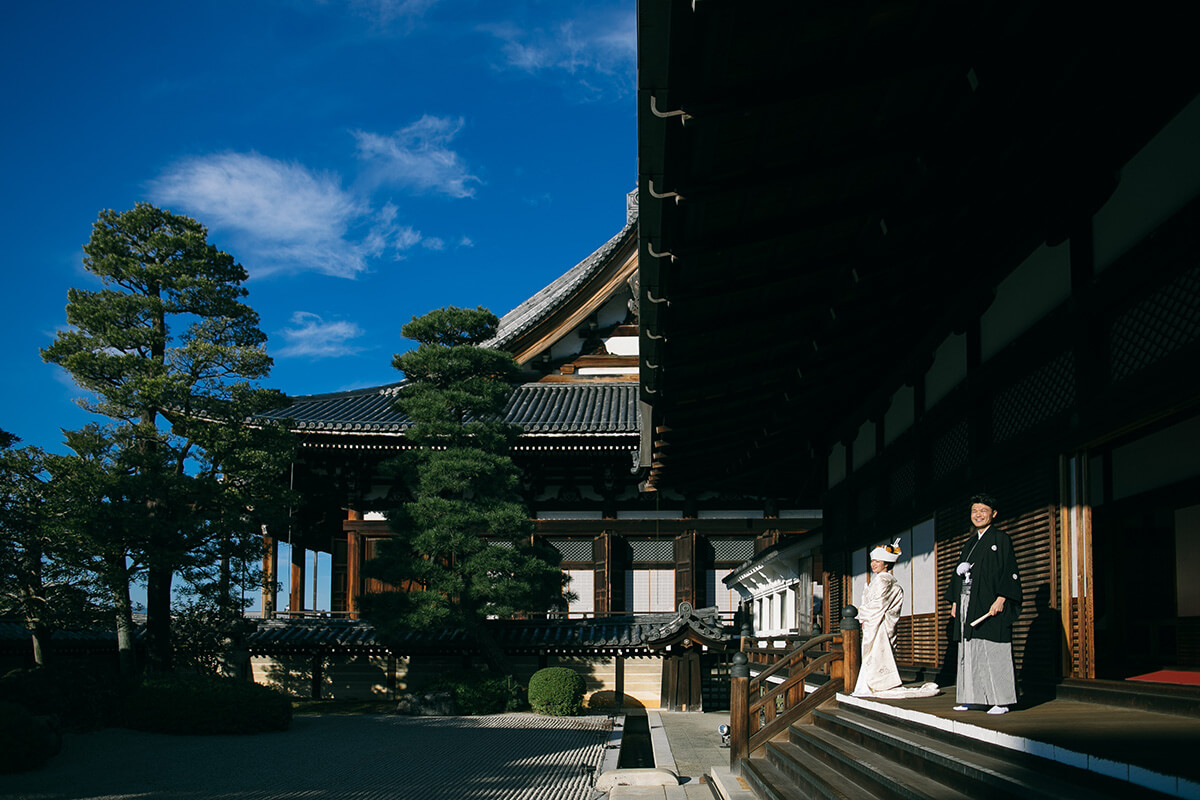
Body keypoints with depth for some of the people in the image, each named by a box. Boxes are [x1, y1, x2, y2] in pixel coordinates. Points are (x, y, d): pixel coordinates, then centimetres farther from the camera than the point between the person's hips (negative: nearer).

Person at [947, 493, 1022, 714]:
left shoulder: (1000, 539, -1)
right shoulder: (970, 544, 20)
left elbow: (1010, 571, -9)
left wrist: (1001, 599, -19)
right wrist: (955, 602, 14)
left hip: (990, 605, -7)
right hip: (968, 605, 7)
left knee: (993, 652, -9)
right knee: (969, 653, 5)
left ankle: (1001, 700, -7)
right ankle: (973, 698, 7)